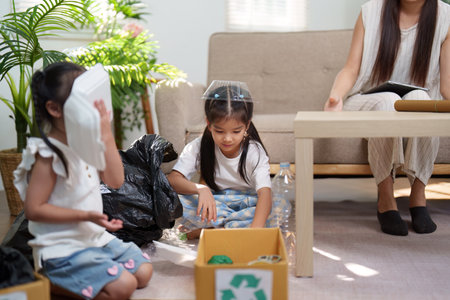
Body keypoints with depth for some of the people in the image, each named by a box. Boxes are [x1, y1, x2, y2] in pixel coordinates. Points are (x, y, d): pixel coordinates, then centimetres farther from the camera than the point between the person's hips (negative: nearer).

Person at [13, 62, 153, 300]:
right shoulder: (49, 155, -20)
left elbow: (115, 181, 1)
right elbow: (33, 209, -19)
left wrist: (107, 138, -9)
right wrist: (85, 215, -24)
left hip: (96, 236, 9)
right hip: (62, 249, -9)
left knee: (143, 272, 7)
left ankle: (66, 278, 13)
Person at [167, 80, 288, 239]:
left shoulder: (255, 152, -16)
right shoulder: (198, 147, -11)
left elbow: (265, 193, -30)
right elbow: (172, 179, -21)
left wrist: (255, 230, -49)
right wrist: (200, 189, -43)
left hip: (247, 205, -1)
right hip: (212, 204, 1)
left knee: (271, 217, -34)